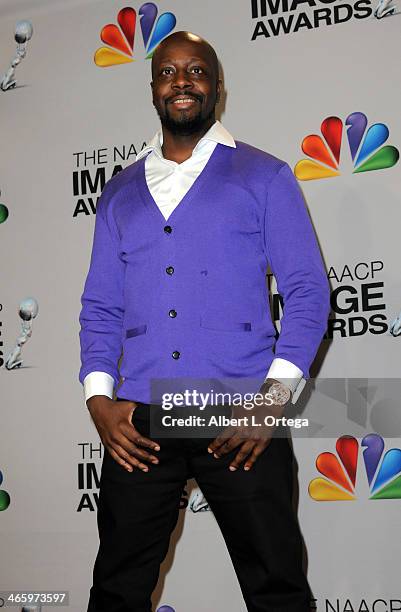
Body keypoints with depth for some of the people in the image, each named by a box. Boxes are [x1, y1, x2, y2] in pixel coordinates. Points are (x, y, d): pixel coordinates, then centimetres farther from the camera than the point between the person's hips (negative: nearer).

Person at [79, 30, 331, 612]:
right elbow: (100, 307, 14)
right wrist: (99, 399, -1)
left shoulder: (266, 177, 5)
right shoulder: (119, 194, 16)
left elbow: (308, 291, 0)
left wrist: (275, 395, -12)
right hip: (139, 421, 3)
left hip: (242, 417, -3)